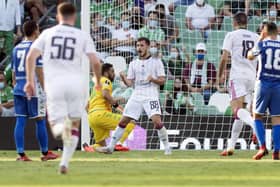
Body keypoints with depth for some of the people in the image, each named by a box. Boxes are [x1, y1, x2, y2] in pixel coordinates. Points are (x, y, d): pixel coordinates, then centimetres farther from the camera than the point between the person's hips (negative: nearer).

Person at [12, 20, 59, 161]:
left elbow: (14, 72, 15)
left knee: (20, 121, 3)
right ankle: (45, 152, 8)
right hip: (33, 88, -6)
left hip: (18, 88, 6)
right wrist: (45, 90, -10)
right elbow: (39, 70, -12)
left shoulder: (17, 48, 13)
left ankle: (20, 154, -1)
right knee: (40, 120, 2)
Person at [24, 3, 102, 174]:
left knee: (56, 125, 6)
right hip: (76, 83, 0)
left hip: (54, 84, 0)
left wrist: (30, 80, 6)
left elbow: (31, 56, 0)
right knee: (75, 124, 16)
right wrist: (98, 81, 16)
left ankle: (61, 126, -31)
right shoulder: (83, 35, 6)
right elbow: (95, 62, -1)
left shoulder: (48, 33, 10)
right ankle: (65, 162, 6)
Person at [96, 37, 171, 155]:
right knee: (123, 121, 2)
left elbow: (162, 80, 0)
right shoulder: (133, 64, 14)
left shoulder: (156, 61, 3)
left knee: (157, 121, -20)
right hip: (136, 96, 4)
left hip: (151, 96, -4)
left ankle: (167, 147, -6)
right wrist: (123, 78, -10)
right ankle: (110, 147, 9)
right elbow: (129, 83, 11)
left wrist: (153, 79, -20)